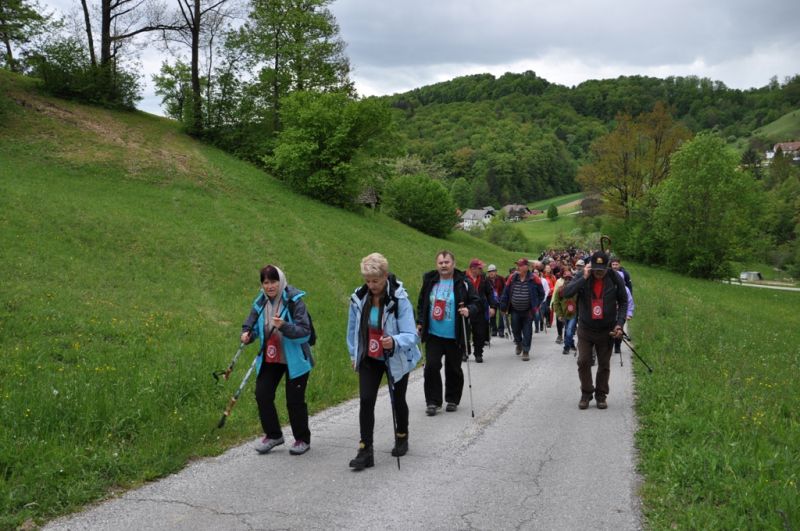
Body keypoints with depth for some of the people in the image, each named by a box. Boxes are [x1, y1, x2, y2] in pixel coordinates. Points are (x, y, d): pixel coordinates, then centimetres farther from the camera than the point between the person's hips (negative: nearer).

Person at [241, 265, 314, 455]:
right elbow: (251, 324, 11)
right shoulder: (260, 302, 0)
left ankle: (302, 439, 24)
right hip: (269, 359, 5)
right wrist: (247, 334, -12)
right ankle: (273, 435, 24)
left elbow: (305, 332, -21)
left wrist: (284, 326, -37)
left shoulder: (294, 301, -17)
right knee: (262, 395, 2)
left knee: (295, 400, 2)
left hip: (294, 359, -5)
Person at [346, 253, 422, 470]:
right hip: (369, 359, 3)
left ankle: (402, 438, 41)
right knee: (366, 401, -9)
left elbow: (411, 335, -28)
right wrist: (353, 354, 9)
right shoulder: (359, 298, -10)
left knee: (398, 400, 15)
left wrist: (394, 342, -47)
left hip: (396, 359, -2)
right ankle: (366, 451, -4)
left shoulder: (399, 300, -23)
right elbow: (353, 328, 5)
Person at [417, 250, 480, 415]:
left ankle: (452, 400, 26)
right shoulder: (429, 281, 6)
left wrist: (469, 311, -21)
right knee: (431, 366, -5)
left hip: (454, 336, -2)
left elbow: (475, 302, 0)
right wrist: (420, 322, 11)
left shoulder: (463, 282, -4)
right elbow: (421, 303, 17)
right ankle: (433, 402, 5)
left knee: (453, 369, 9)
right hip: (433, 334, 2)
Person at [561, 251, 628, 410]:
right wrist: (584, 278, -27)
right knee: (583, 362, -4)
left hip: (606, 330, 0)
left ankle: (601, 395, 21)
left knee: (604, 365, 7)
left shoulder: (614, 280, -6)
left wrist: (619, 323, -6)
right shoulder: (583, 278, -8)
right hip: (585, 329, 0)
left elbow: (623, 302, 5)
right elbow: (565, 293, -21)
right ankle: (586, 394, 12)